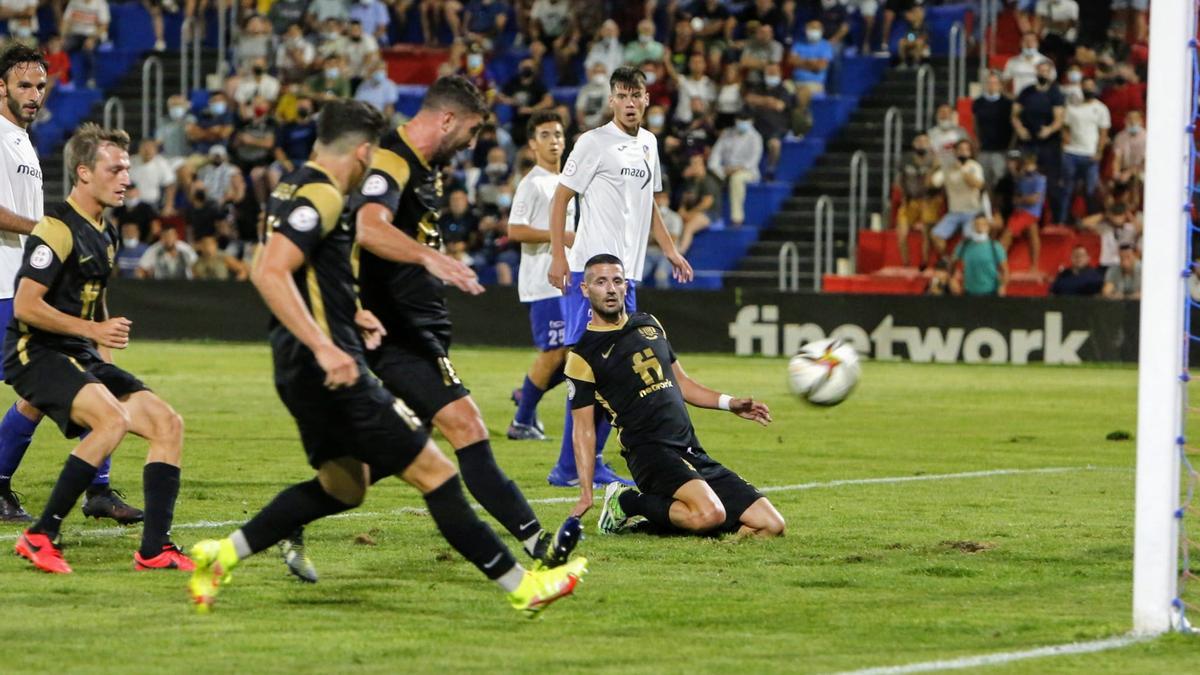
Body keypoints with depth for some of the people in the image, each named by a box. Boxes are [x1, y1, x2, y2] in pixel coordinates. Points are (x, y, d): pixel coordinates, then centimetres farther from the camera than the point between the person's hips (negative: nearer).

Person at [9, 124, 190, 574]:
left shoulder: (105, 234, 16)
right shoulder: (57, 229, -14)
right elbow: (25, 305, -20)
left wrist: (105, 359, 17)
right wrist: (94, 330, -22)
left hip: (82, 358, 9)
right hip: (36, 354, -9)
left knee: (167, 423, -2)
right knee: (113, 418, -31)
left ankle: (154, 549, -2)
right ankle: (40, 537, -25)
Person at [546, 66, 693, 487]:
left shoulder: (648, 144, 14)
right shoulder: (594, 143, -7)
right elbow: (560, 199, -6)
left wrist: (669, 250, 19)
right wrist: (558, 257, -13)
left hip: (628, 274, 7)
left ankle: (592, 461, 14)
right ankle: (569, 465, -7)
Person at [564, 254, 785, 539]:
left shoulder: (649, 325, 18)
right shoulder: (583, 356, -1)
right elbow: (584, 428, -2)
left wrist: (729, 403, 13)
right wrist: (586, 494, -9)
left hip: (692, 453, 7)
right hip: (649, 451, -7)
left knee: (771, 525, -3)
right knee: (710, 513, -34)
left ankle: (654, 520, 5)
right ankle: (628, 503, -7)